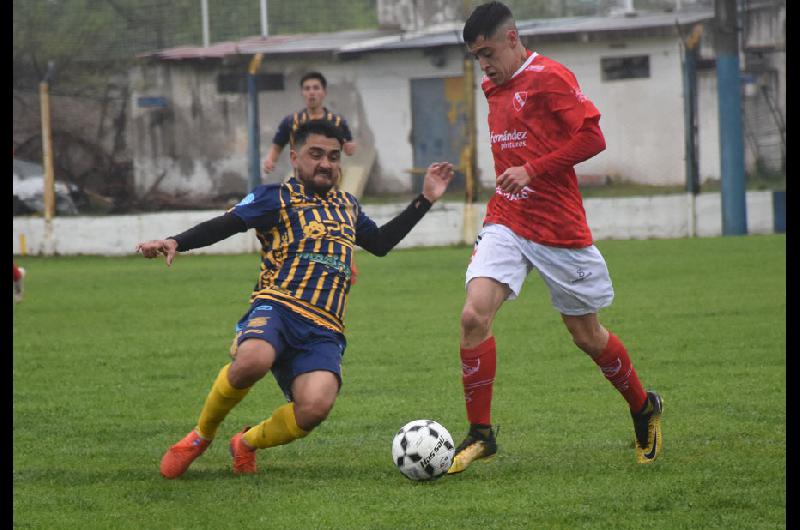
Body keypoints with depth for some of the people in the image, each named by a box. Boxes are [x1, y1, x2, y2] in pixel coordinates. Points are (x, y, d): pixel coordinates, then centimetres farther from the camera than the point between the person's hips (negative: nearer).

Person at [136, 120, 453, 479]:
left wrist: (425, 200, 42)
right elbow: (224, 225, -2)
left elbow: (381, 242, 44)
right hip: (276, 306, -4)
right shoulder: (277, 197, 9)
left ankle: (247, 443, 7)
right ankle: (201, 435, -8)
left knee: (315, 406, -27)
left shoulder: (347, 207, 28)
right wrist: (176, 243, -19)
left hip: (323, 330, 4)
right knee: (253, 360, -40)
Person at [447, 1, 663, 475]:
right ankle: (480, 433, -9)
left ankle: (644, 409, 32)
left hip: (560, 229, -6)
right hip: (506, 222, 6)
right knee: (475, 314, -17)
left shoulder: (550, 78, -11)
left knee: (587, 335, 6)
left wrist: (532, 171, -21)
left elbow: (593, 137, -17)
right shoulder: (493, 88, 13)